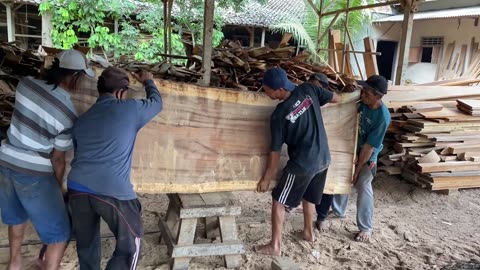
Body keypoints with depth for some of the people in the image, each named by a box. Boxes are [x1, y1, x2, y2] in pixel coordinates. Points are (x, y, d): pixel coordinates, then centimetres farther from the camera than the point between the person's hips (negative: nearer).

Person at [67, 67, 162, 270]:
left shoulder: (82, 119, 19)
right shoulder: (130, 108, 2)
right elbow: (156, 102, 20)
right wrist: (148, 81, 39)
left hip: (77, 189, 6)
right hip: (114, 192, -6)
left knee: (86, 246, 22)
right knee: (130, 245, 12)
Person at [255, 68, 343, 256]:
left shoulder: (279, 115, -19)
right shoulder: (308, 89, -7)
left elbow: (275, 151, -12)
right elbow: (336, 99, 9)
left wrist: (266, 178, 0)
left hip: (302, 163, -7)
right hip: (323, 159, 7)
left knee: (278, 201, 8)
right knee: (308, 196, 28)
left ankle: (275, 246, 14)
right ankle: (308, 232, 46)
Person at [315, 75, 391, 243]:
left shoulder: (382, 117, -30)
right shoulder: (362, 103, -14)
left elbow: (369, 147, -25)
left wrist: (358, 169, -18)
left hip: (368, 156, -6)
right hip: (351, 148, 6)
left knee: (363, 187, -2)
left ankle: (366, 228, 15)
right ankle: (338, 211, 39)